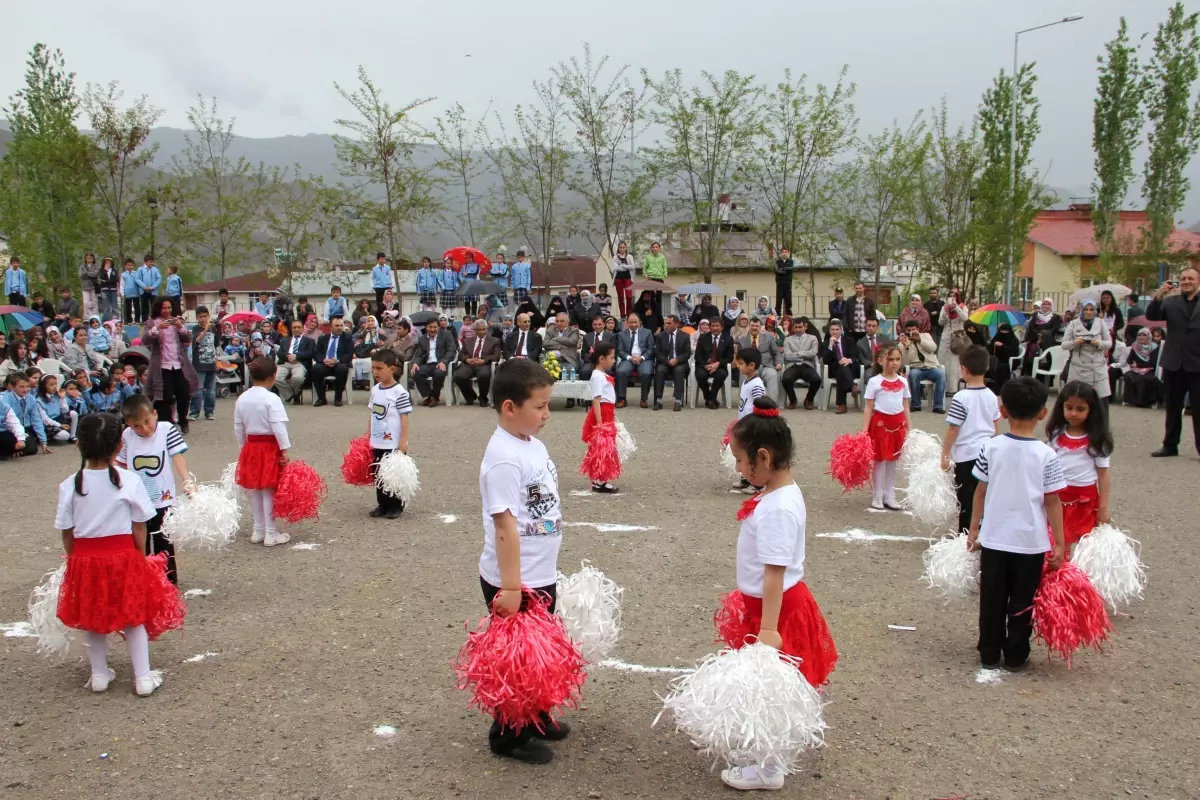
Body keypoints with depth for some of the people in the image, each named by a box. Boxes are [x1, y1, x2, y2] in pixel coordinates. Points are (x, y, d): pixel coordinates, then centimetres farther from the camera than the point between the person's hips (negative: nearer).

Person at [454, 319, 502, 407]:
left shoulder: (494, 341, 16)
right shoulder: (468, 341, 26)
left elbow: (496, 356, 3)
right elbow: (462, 354, 17)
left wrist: (483, 360, -14)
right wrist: (467, 359, -8)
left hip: (484, 365, -3)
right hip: (469, 365, 3)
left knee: (484, 375, -39)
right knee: (458, 376, -30)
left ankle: (483, 398, -10)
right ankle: (471, 396, -1)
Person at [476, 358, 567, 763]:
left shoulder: (533, 445, 6)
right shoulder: (504, 457, -23)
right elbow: (505, 524, -25)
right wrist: (510, 586, -25)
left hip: (540, 576, 9)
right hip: (515, 581, -9)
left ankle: (536, 718, 40)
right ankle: (509, 735, 24)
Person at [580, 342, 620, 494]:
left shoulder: (603, 375, 13)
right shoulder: (598, 376, -16)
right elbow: (596, 400, -21)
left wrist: (611, 419, 20)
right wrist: (599, 422, -25)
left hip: (607, 415, 10)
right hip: (601, 415, -10)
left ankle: (598, 480, 19)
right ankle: (599, 482, -2)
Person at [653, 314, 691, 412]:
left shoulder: (684, 336, 6)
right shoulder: (660, 336, 8)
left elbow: (688, 353, -1)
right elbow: (657, 353, 1)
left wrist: (677, 360, -18)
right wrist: (667, 361, -17)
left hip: (679, 363, -1)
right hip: (664, 363, 1)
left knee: (679, 370, -35)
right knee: (660, 370, -32)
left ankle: (678, 401, -37)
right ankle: (658, 401, -32)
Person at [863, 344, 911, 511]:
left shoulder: (903, 382, 6)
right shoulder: (874, 382, -7)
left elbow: (906, 407, 10)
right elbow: (868, 408, -7)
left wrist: (910, 429, 7)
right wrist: (864, 430, -13)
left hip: (897, 423, 4)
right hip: (880, 423, -4)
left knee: (892, 460, 11)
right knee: (880, 460, 2)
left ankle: (889, 496, 20)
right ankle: (878, 496, 12)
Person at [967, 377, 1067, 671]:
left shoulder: (991, 448, -7)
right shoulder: (1046, 455, -11)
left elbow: (980, 491, -1)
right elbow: (1052, 502, -8)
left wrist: (974, 528, 10)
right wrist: (1059, 544, -1)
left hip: (994, 538, 1)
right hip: (1031, 542, -1)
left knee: (992, 601, 13)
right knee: (1022, 603, 13)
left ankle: (989, 655, 21)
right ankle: (1015, 656, 21)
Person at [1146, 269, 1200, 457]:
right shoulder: (1171, 302, 6)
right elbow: (1151, 316, -7)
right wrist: (1158, 297, -20)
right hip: (1174, 364, 2)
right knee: (1173, 408, 12)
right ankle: (1170, 445, 21)